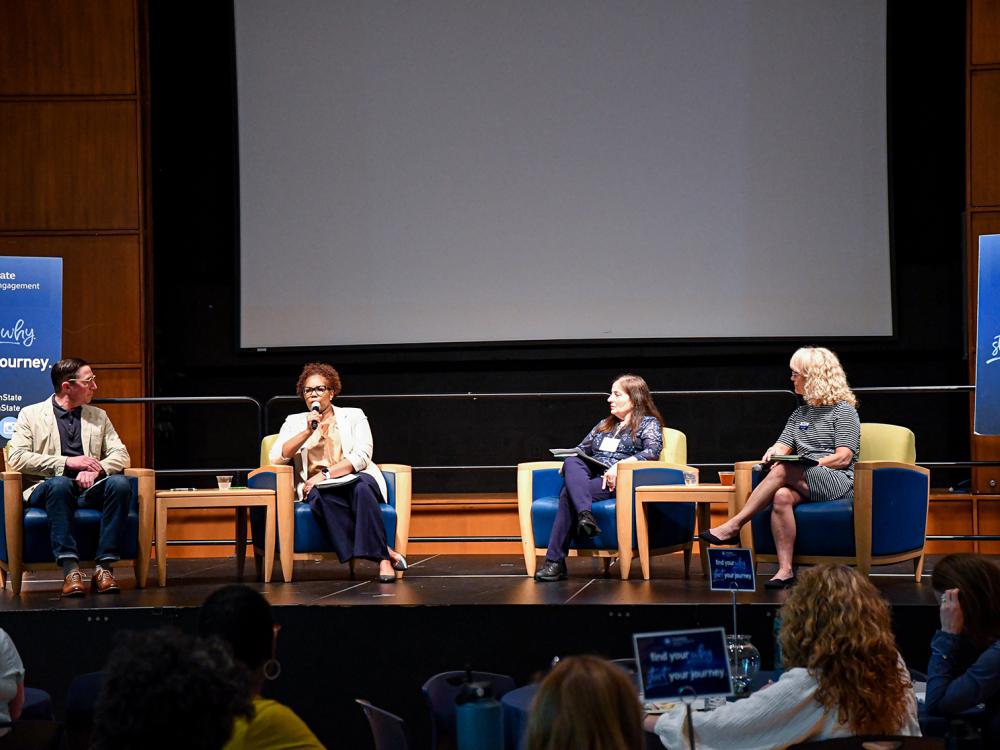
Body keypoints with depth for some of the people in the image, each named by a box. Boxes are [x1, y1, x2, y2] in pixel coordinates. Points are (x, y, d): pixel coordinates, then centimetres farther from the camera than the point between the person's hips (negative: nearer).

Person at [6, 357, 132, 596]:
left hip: (88, 488, 3)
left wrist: (96, 469, -12)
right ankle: (70, 570, -43)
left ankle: (105, 567, -32)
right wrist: (67, 462, -13)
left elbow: (121, 455, 12)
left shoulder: (98, 416, 21)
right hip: (48, 488, -3)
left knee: (119, 483, -29)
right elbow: (16, 458, -4)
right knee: (60, 484, -38)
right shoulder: (31, 415, 10)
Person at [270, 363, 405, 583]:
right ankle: (386, 552, -40)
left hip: (355, 479, 0)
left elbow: (362, 457, -3)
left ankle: (383, 558, -40)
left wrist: (326, 474, -14)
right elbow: (277, 457, 1)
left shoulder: (353, 416, 12)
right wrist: (308, 431, -9)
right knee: (319, 496, -37)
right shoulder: (295, 422, 17)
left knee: (361, 487, -38)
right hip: (318, 487, 1)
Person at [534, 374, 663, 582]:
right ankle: (585, 514, -49)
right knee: (571, 462, -29)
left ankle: (555, 562, -36)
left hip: (619, 481, -7)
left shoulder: (648, 424, 10)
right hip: (591, 476, 7)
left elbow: (653, 451, -10)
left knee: (569, 494, -30)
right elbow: (581, 449, 29)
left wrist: (620, 465, -23)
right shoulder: (604, 424, 32)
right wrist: (569, 461, 4)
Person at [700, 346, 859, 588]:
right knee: (782, 496, -32)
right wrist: (773, 453, -8)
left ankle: (733, 526, -31)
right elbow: (782, 447, 17)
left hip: (840, 482, -5)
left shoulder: (843, 410, 4)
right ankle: (785, 570, -39)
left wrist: (807, 463, -17)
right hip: (803, 484, 5)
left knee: (783, 471, -31)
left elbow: (843, 458, -7)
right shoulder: (800, 414, 26)